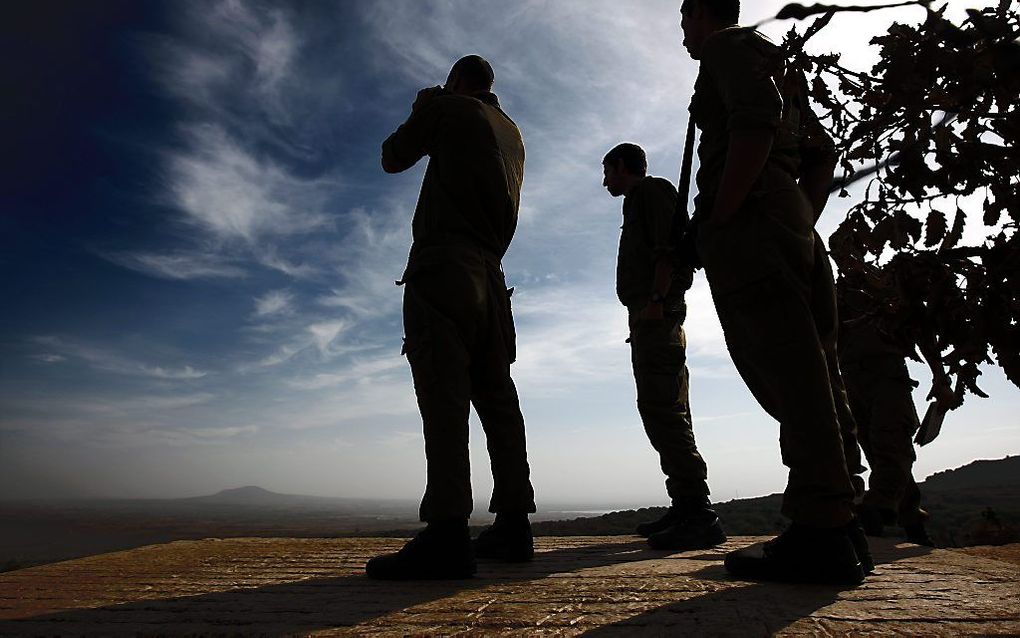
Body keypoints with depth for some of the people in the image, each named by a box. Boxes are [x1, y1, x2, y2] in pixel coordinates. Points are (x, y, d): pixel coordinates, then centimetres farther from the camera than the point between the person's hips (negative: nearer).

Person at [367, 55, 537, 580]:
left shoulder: (448, 106, 8)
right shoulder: (511, 132, 27)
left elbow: (393, 158, 13)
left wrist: (423, 112, 31)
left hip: (444, 262, -7)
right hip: (490, 273, 7)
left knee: (443, 391, -18)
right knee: (495, 393, 3)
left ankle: (447, 533, -25)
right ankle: (512, 523, 4)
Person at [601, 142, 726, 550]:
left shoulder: (651, 189, 4)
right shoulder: (639, 202, 31)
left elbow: (670, 247, -12)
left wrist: (655, 300, -22)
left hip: (655, 313, -10)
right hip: (650, 320, 10)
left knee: (661, 409, -18)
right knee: (663, 410, 6)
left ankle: (698, 512, -20)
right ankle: (684, 508, 9)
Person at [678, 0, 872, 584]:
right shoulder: (762, 59, 35)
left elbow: (755, 124, -14)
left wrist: (717, 218, -16)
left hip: (746, 219, -10)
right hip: (786, 215, 10)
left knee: (784, 368, -17)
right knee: (789, 369, 5)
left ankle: (821, 534, -18)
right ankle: (837, 526, 7)